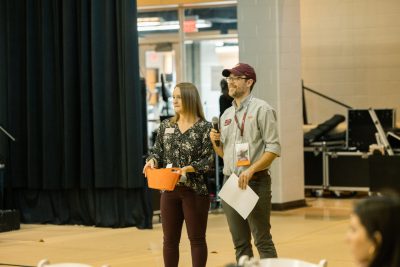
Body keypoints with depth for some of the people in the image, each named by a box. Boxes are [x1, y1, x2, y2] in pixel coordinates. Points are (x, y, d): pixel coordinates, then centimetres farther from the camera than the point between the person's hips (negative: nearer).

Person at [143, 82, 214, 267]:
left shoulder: (204, 127, -7)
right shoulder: (166, 126, 8)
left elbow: (208, 160, -11)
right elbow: (157, 151, 11)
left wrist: (188, 168, -24)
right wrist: (152, 161, -11)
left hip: (195, 190, -5)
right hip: (169, 190, 5)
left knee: (196, 239, 5)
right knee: (170, 239, 10)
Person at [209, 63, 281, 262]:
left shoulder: (261, 109, -5)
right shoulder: (226, 115, 16)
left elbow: (273, 148, -12)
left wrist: (251, 170, -22)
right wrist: (215, 142, 1)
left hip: (255, 183, -7)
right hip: (230, 183, 7)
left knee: (262, 241, -5)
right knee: (240, 243, 10)